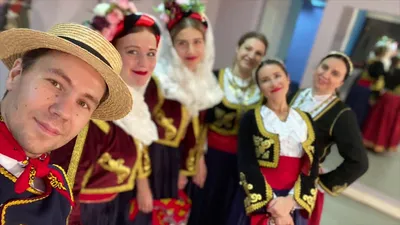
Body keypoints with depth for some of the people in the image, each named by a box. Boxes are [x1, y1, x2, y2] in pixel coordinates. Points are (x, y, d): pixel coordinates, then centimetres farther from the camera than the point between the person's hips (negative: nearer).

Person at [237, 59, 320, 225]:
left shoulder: (305, 119, 9)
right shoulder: (251, 118, 0)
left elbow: (312, 165, 2)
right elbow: (246, 165, -9)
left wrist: (291, 200, -12)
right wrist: (272, 204, -16)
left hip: (294, 203, 3)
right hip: (259, 201, -2)